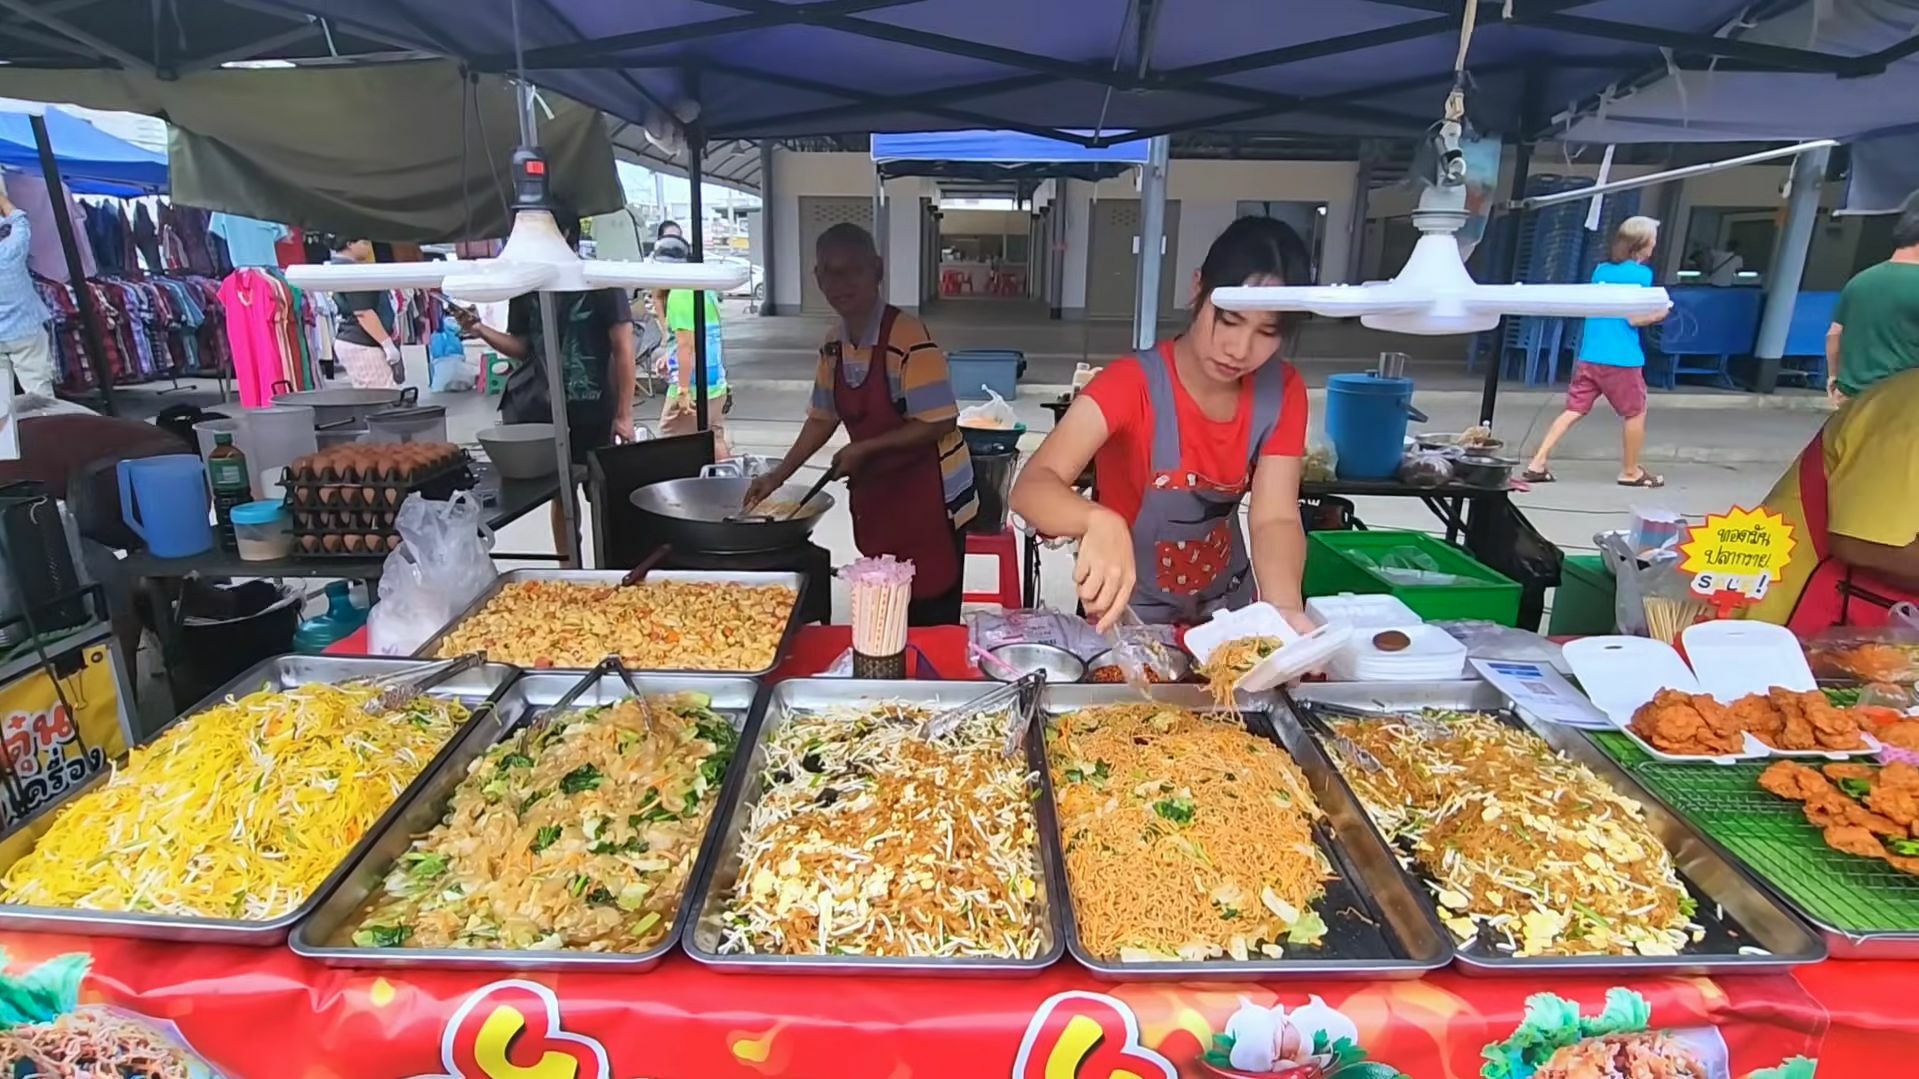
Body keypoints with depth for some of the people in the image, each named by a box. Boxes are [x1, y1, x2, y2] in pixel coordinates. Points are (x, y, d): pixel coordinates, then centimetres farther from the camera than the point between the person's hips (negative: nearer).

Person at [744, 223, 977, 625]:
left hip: (930, 500, -7)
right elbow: (824, 417, 15)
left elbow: (940, 422, -22)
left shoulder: (908, 338, -20)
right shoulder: (833, 345, 4)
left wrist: (864, 449, -20)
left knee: (931, 620, 2)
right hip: (875, 498, 7)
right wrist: (779, 475, 11)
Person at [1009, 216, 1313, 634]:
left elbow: (1275, 518, -18)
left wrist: (1284, 606, -38)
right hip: (1130, 616, -5)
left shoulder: (1282, 392, -10)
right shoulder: (1131, 383, -24)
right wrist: (1099, 521, -56)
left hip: (1227, 610, 5)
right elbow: (1032, 486, -35)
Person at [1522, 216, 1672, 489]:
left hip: (1589, 356, 6)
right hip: (1622, 359, -5)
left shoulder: (1600, 270, 11)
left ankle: (1537, 464, -3)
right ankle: (1631, 472, 22)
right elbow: (1633, 318, -12)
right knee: (1635, 413, 12)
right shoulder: (1641, 274, -8)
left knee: (1574, 410, 7)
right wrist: (1659, 314, 7)